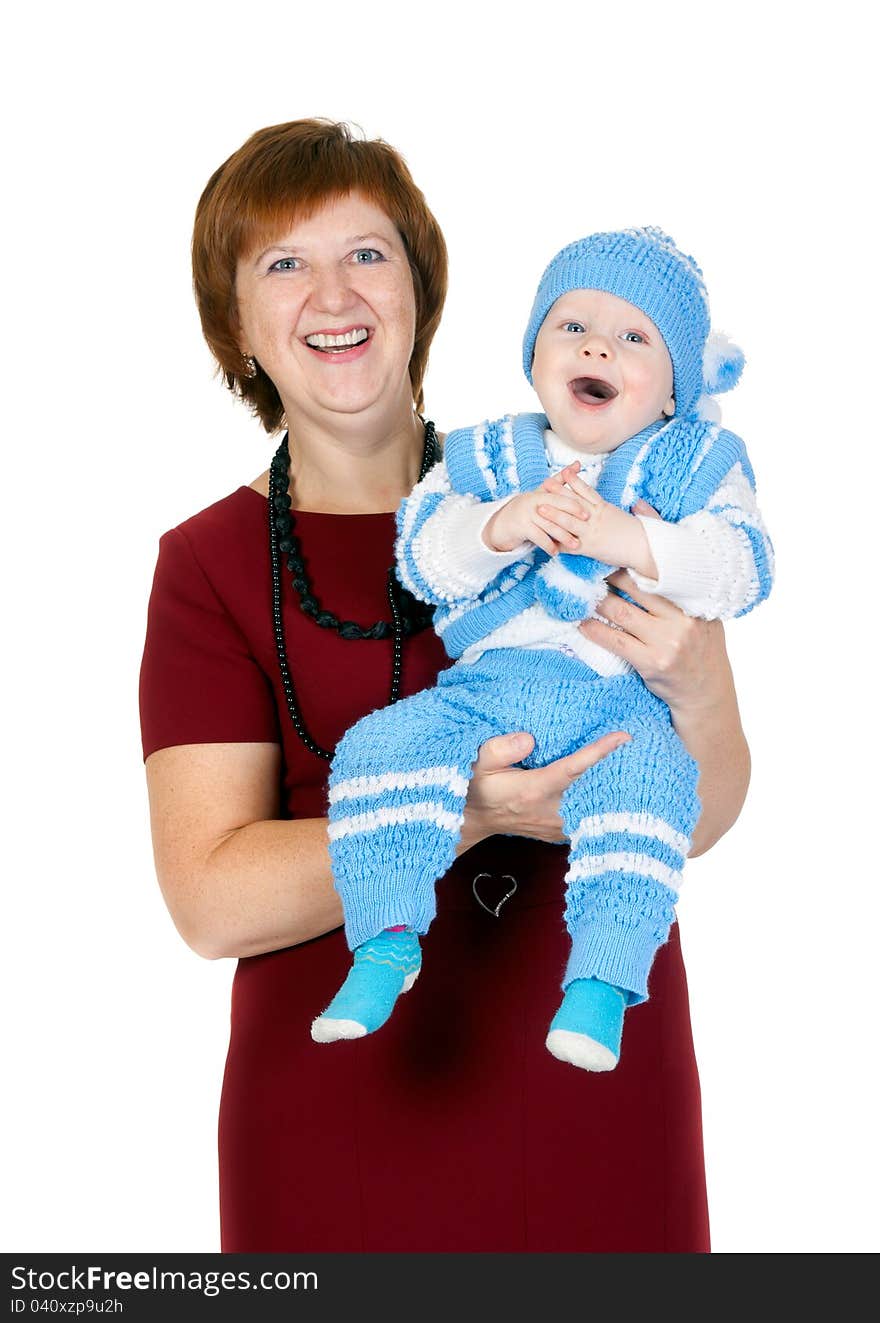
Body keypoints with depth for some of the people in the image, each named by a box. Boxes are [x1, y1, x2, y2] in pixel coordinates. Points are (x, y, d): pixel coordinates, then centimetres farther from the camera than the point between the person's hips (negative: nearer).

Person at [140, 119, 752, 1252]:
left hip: (600, 1081, 2)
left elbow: (703, 818, 1)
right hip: (346, 1107, -1)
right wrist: (459, 815, -23)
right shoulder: (210, 565, -1)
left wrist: (689, 684, -19)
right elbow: (212, 899, -11)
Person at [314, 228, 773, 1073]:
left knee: (649, 777, -33)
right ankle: (385, 942, -11)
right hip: (488, 684, 3)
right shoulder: (488, 456, 15)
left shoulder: (696, 464, 8)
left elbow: (743, 571, -8)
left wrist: (623, 538, -21)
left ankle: (601, 981, -29)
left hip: (622, 699, -2)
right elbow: (420, 553, 1)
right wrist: (501, 526, -19)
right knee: (381, 747, -20)